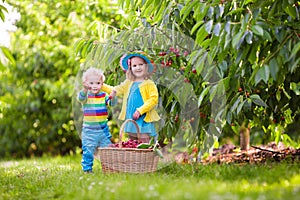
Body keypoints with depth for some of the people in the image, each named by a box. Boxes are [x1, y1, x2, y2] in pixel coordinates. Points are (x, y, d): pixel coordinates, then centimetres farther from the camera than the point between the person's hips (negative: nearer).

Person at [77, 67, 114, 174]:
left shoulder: (104, 96, 3)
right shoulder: (86, 96, -5)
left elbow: (111, 103, -11)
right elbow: (81, 98, -27)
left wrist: (112, 97, -34)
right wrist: (85, 89, -48)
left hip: (103, 129, 2)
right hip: (89, 130, -2)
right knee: (88, 151, -3)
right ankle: (87, 168, 6)